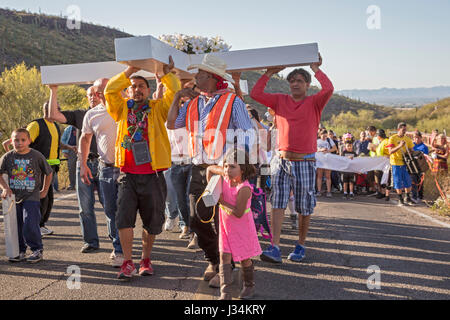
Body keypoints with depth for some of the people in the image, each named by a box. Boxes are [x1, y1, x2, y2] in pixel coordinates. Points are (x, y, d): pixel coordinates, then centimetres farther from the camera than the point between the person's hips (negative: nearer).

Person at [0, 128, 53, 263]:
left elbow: (48, 173, 5)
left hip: (31, 197, -3)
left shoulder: (37, 156, -6)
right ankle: (20, 251, 24)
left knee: (30, 226, -11)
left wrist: (44, 191, 6)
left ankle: (38, 250, 6)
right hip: (14, 197, 3)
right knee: (16, 226, 8)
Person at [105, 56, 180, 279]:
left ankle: (146, 259, 27)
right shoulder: (122, 108, 11)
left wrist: (167, 74, -12)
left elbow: (174, 93, -1)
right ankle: (127, 262, 8)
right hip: (128, 175, 0)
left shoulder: (158, 108, 9)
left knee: (152, 222, 8)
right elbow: (110, 91, -2)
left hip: (152, 175, 0)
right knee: (124, 219, -7)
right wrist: (130, 71, -6)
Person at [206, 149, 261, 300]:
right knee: (224, 256, -2)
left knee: (244, 258, 11)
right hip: (226, 225, 5)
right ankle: (225, 293, 0)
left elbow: (238, 213, -28)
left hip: (242, 227, -5)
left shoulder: (244, 188, -28)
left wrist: (222, 202, -21)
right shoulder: (226, 175, -10)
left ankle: (249, 285, 36)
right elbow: (210, 168, 7)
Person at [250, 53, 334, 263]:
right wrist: (269, 73, 6)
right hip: (282, 160, 2)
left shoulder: (314, 103, 2)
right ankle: (274, 249, -7)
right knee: (278, 204, -7)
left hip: (305, 162, -2)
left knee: (304, 209, 7)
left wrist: (316, 69, -4)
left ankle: (300, 246, 23)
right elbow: (255, 94, 5)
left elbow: (328, 89, -17)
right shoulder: (280, 101, 10)